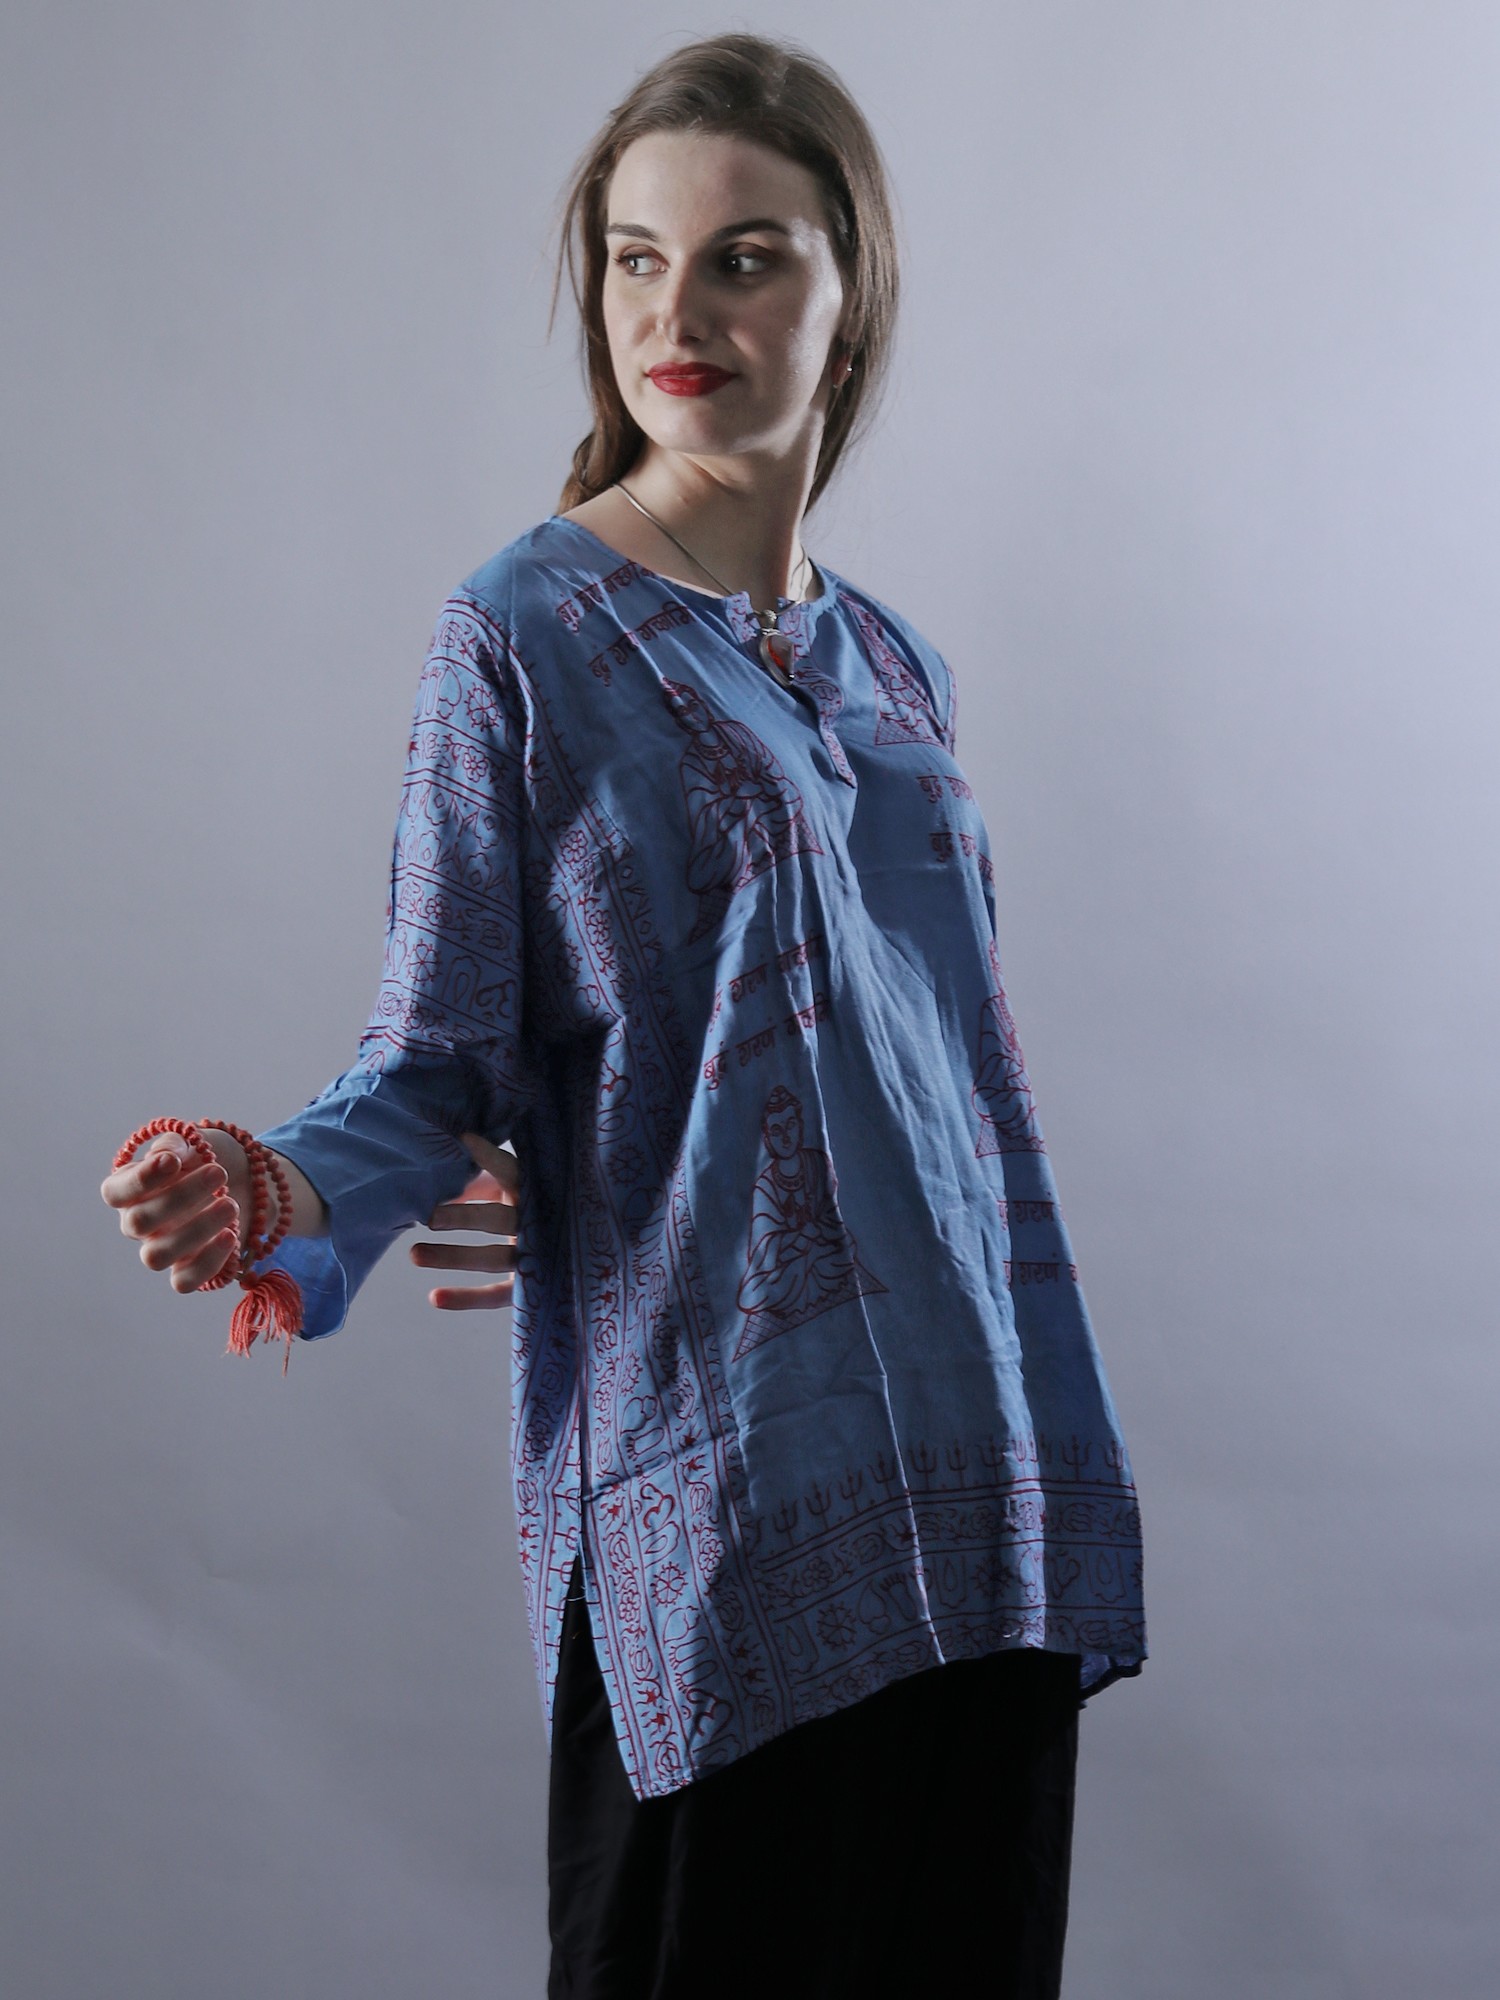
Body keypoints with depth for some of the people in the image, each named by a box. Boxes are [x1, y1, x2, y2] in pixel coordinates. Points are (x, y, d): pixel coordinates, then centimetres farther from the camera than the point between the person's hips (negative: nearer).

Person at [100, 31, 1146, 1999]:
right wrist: (287, 1196, -26)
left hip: (980, 1518, 6)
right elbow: (436, 1067, -6)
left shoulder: (896, 667, 13)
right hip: (713, 1509, -5)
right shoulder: (525, 634, -4)